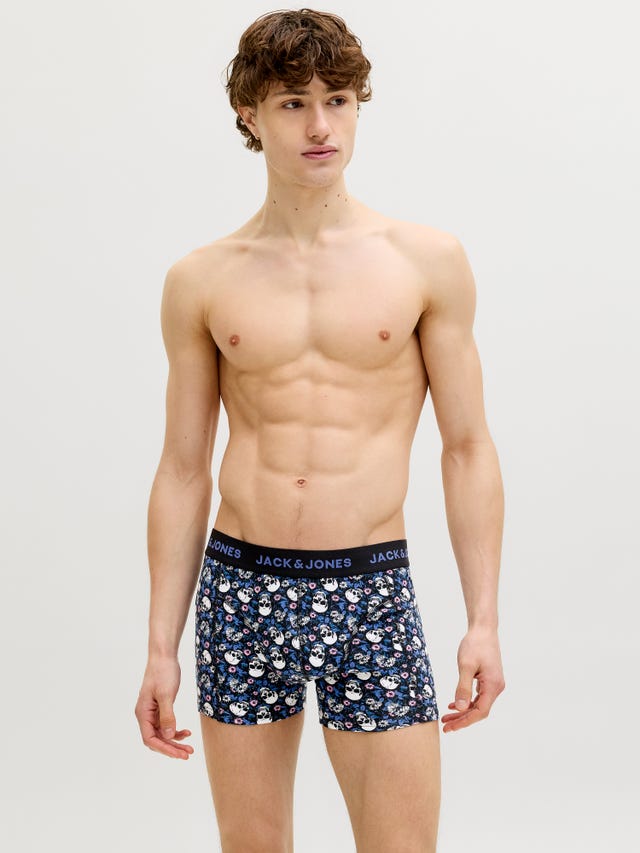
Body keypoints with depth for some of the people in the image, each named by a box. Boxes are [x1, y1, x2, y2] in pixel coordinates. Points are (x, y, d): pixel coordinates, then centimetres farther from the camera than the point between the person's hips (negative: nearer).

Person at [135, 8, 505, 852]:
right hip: (240, 589, 2)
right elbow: (183, 471, 7)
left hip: (374, 593, -1)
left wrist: (484, 619, -3)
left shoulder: (428, 260, 1)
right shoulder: (201, 282, 4)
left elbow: (468, 448, 3)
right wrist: (162, 647, 5)